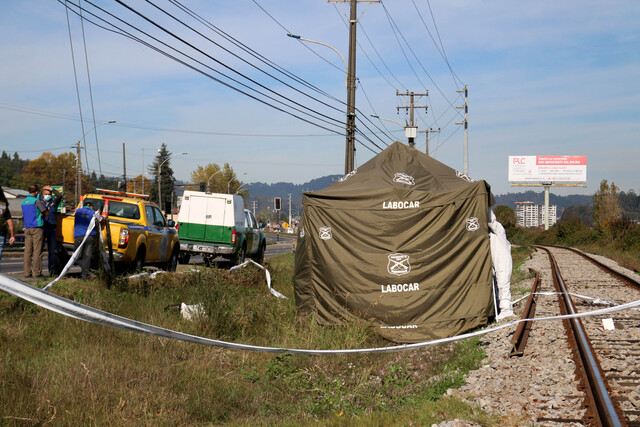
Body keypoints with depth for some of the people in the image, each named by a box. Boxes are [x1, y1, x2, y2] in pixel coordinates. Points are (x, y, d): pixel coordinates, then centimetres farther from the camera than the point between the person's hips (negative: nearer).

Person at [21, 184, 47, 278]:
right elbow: (45, 213, -3)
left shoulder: (23, 202, 14)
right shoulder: (37, 201, -8)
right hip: (37, 228, -6)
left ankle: (27, 272, 6)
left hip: (27, 228, 7)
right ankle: (37, 272, -6)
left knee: (28, 251, 6)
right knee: (37, 251, -5)